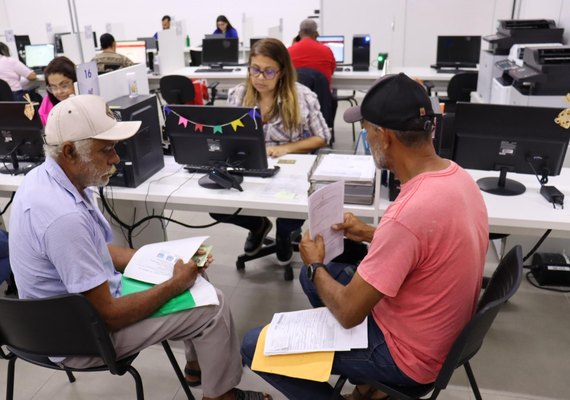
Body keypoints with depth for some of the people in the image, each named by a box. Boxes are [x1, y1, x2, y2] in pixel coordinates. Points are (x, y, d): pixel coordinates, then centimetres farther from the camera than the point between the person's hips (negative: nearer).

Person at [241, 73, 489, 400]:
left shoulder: (408, 213, -35)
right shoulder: (458, 176, -6)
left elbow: (348, 314, -24)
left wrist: (316, 265, -6)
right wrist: (372, 235, 9)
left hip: (407, 353, -8)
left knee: (256, 345, -3)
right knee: (319, 275, 21)